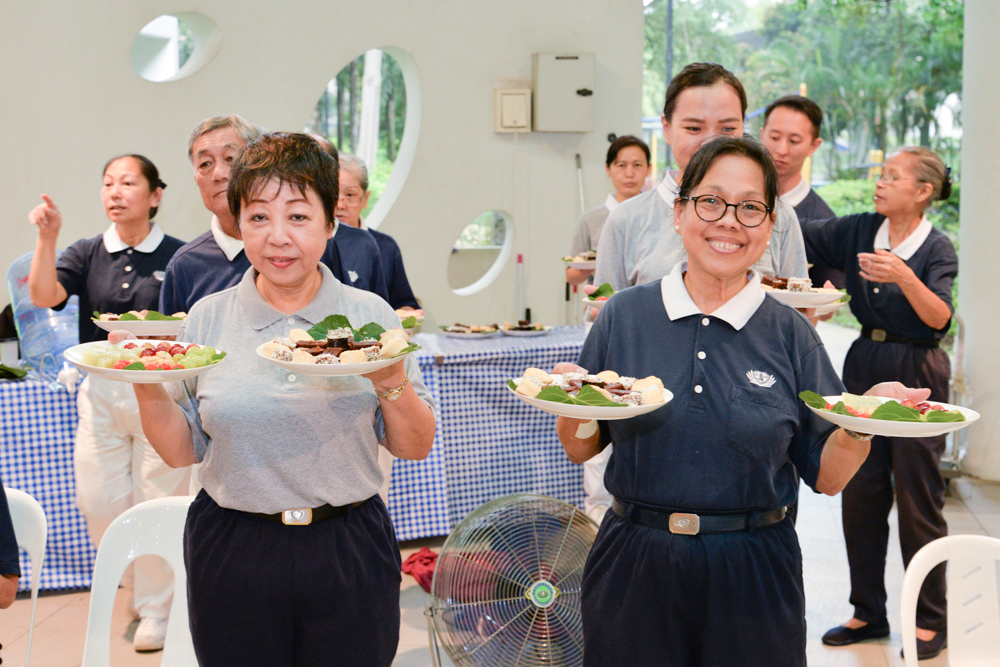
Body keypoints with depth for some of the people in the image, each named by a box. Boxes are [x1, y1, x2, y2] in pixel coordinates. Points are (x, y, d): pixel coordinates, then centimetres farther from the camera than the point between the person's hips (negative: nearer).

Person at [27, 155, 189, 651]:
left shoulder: (178, 256, -2)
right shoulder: (88, 254, 7)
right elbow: (45, 296, -9)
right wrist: (47, 237, -19)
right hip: (101, 390, 3)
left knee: (157, 503, 1)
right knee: (97, 503, 5)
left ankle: (156, 611, 16)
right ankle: (132, 580, 34)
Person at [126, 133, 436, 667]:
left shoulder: (370, 316, -2)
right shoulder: (208, 319, 0)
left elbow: (415, 448, 1)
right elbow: (183, 451, 5)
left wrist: (391, 382, -17)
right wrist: (146, 385, -11)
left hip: (349, 552, 0)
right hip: (232, 556, 1)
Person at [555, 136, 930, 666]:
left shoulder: (792, 334, -1)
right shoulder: (624, 316, -1)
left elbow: (826, 477, 2)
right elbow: (580, 450, 4)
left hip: (753, 576, 0)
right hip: (633, 564, 0)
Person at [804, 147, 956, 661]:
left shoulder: (937, 249, -9)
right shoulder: (859, 231, 5)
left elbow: (940, 318, -21)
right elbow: (802, 236, 1)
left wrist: (904, 277, -37)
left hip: (916, 374, -5)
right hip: (864, 367, 5)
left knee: (917, 498, 0)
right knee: (859, 493, 8)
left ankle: (930, 621, 16)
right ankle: (868, 613, 22)